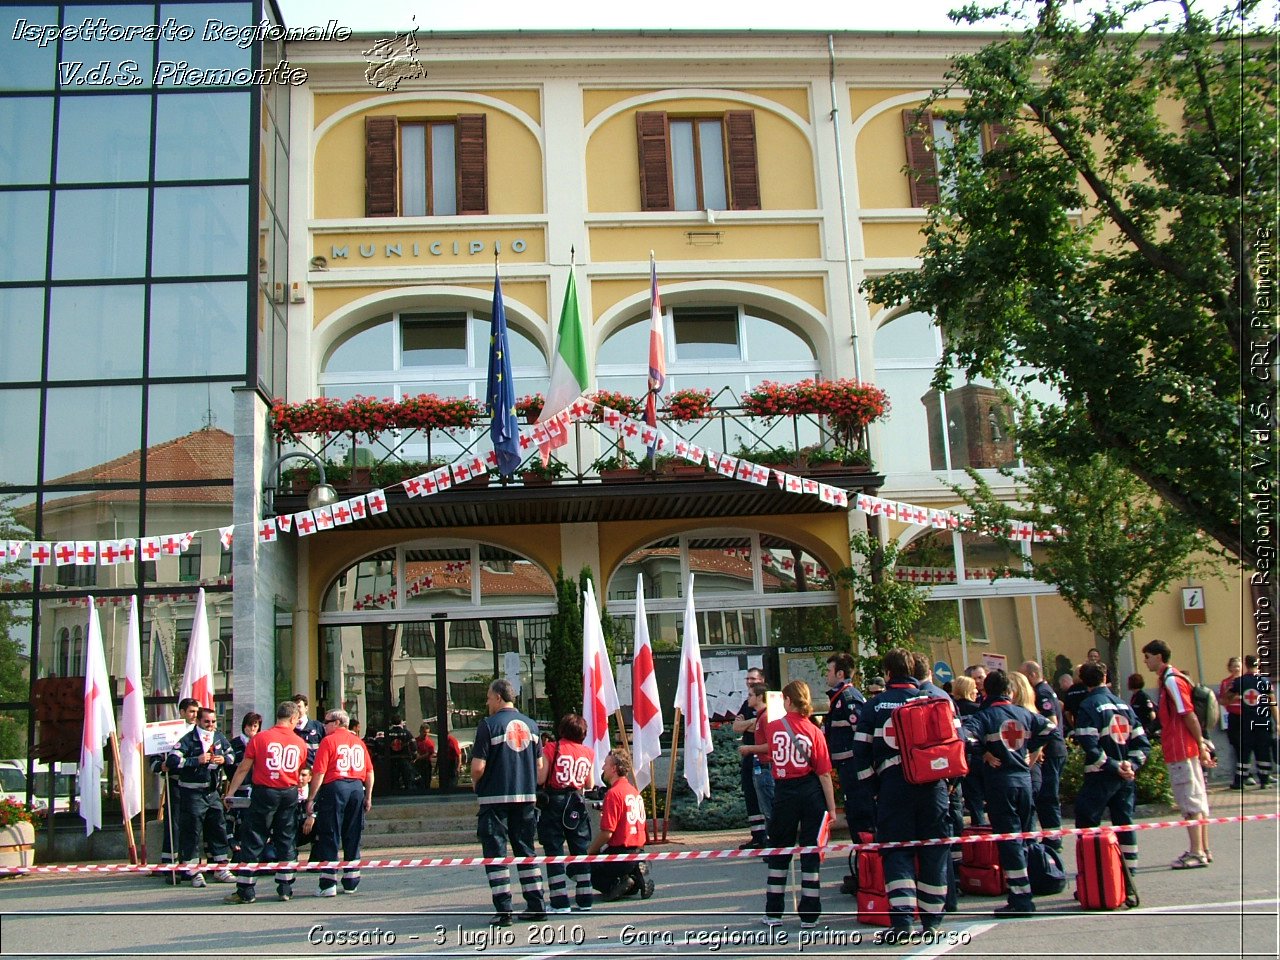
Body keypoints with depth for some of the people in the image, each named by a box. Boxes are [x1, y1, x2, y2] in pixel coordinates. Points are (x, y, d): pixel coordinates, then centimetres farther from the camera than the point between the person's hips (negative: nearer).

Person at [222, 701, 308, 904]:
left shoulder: (260, 738, -5)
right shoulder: (300, 743, 4)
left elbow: (243, 768, -2)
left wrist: (230, 793, 5)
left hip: (264, 792, -3)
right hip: (289, 794, 3)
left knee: (252, 842, 3)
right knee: (286, 841, 11)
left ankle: (246, 892, 5)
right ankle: (285, 889, 13)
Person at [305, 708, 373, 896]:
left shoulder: (328, 741, -2)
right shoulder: (359, 742, 13)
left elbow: (319, 773, -8)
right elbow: (370, 772, 12)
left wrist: (311, 799, -4)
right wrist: (368, 796, 18)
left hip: (334, 787, -5)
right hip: (357, 788, 5)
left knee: (329, 837, 1)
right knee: (353, 837, 11)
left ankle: (328, 884, -2)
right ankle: (351, 882, 16)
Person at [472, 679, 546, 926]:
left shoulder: (489, 725, -10)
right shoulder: (530, 725, 7)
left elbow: (478, 767, -14)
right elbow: (539, 765, 9)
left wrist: (476, 786, 5)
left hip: (495, 797, -5)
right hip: (526, 796, 5)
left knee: (495, 853, 1)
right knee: (526, 851, 14)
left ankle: (503, 911, -2)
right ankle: (536, 905, 14)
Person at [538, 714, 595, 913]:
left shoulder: (551, 748, -6)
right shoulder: (588, 753, 5)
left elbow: (540, 779, -10)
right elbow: (590, 785, 12)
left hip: (555, 801, -3)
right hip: (577, 803, 3)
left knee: (554, 851, 2)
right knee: (581, 849, 12)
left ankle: (560, 903, -1)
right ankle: (584, 899, 14)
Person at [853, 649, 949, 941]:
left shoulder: (873, 706, 4)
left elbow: (861, 753, 2)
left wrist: (875, 787, 10)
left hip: (893, 785, -1)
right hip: (931, 785, 1)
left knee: (897, 851, 2)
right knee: (933, 851, 11)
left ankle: (902, 921, -11)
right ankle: (932, 920, 16)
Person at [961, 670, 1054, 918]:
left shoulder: (985, 716, -9)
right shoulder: (1024, 714, 7)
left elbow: (966, 734, -24)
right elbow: (1049, 728, 18)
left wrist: (983, 754, -10)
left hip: (999, 780, -5)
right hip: (1024, 778, 5)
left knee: (1008, 840, -3)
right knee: (1023, 837, 15)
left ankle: (1021, 900, -4)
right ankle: (1022, 896, 20)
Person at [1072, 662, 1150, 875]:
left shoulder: (1088, 706, -9)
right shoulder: (1123, 704, 12)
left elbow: (1090, 745, -19)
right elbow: (1142, 743, 8)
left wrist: (1112, 766, -13)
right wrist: (1131, 765, -1)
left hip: (1101, 776, -6)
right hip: (1126, 777, 6)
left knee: (1087, 824, -2)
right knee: (1124, 823, 12)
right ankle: (1130, 871, 16)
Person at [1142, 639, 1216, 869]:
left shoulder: (1172, 681, -15)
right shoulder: (1170, 679, 16)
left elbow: (1189, 715, -19)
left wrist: (1201, 745, -18)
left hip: (1180, 751, -10)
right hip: (1188, 749, 10)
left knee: (1190, 801, -6)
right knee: (1197, 800, 12)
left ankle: (1196, 853, -3)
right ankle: (1203, 850, 19)